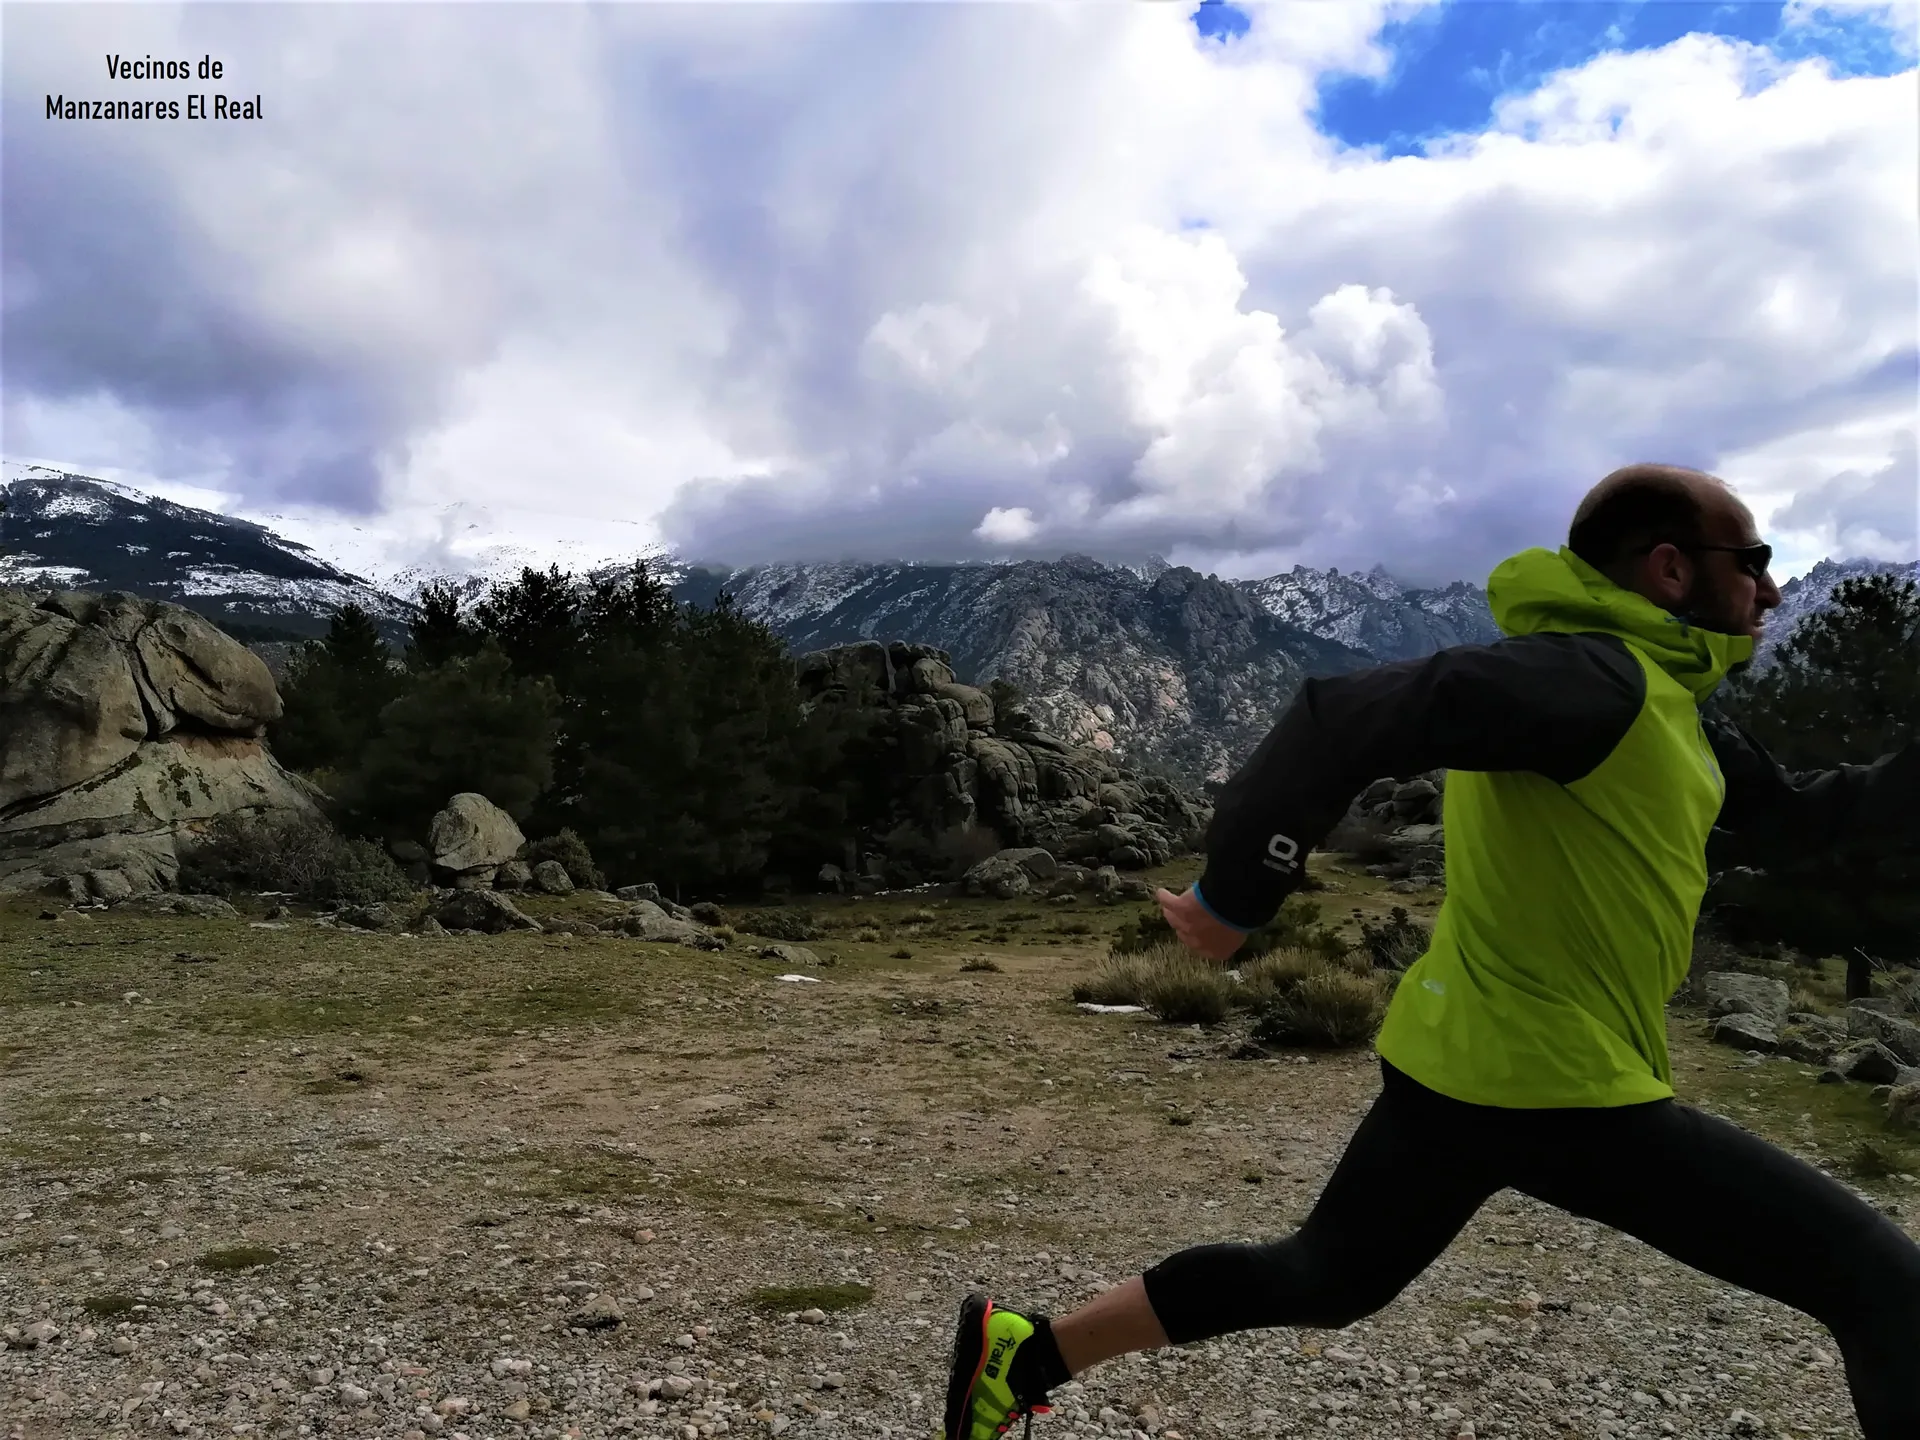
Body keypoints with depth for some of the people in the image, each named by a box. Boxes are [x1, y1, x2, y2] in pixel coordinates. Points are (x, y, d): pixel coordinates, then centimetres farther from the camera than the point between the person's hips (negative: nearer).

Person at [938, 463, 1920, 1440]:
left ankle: (1024, 1353, 26)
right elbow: (1349, 717, -30)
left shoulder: (1656, 701, 15)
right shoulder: (1593, 675, -18)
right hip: (1558, 1089, -10)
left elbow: (1794, 815, 25)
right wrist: (1234, 901, -29)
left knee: (1322, 1277, 22)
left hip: (1457, 1064, 10)